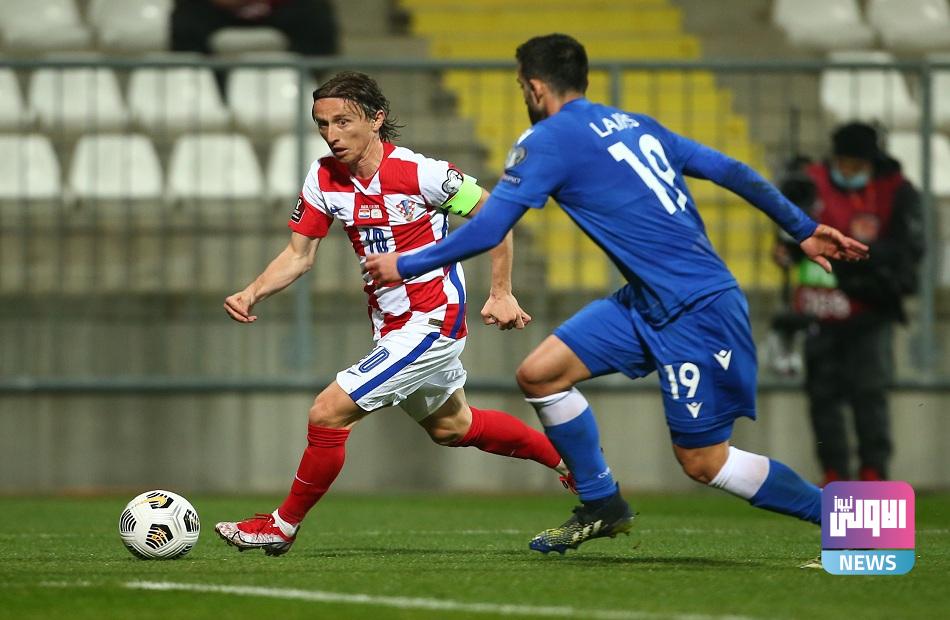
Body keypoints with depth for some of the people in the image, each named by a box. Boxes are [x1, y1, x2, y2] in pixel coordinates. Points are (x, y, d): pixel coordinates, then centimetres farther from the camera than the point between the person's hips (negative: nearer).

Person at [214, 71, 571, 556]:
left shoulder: (419, 173, -22)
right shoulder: (323, 179, -5)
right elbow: (299, 254, 3)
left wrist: (501, 293, -11)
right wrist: (252, 294, -14)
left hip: (431, 322, -8)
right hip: (391, 327, 8)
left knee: (329, 411, -14)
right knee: (450, 426, 27)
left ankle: (283, 526, 4)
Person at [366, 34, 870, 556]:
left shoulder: (548, 140, -8)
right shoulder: (635, 125, 14)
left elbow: (486, 231, -10)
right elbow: (732, 172, 14)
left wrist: (405, 267, 3)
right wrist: (803, 229, 23)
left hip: (694, 312, -9)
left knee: (702, 461, -2)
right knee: (539, 373, 5)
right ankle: (601, 506, 17)